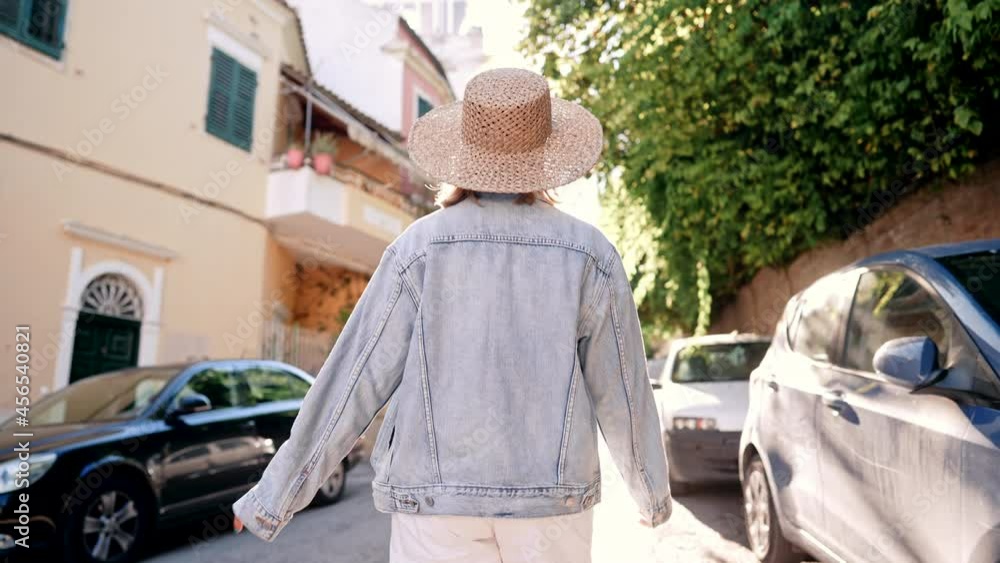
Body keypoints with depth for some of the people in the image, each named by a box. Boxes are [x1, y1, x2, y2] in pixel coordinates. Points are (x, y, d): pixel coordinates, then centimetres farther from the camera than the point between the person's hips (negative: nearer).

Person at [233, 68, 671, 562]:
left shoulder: (420, 248, -8)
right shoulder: (590, 254, -6)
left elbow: (355, 378, -8)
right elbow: (623, 390, 0)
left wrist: (278, 491, 5)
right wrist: (652, 486, 18)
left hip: (440, 497, 0)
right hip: (548, 499, 1)